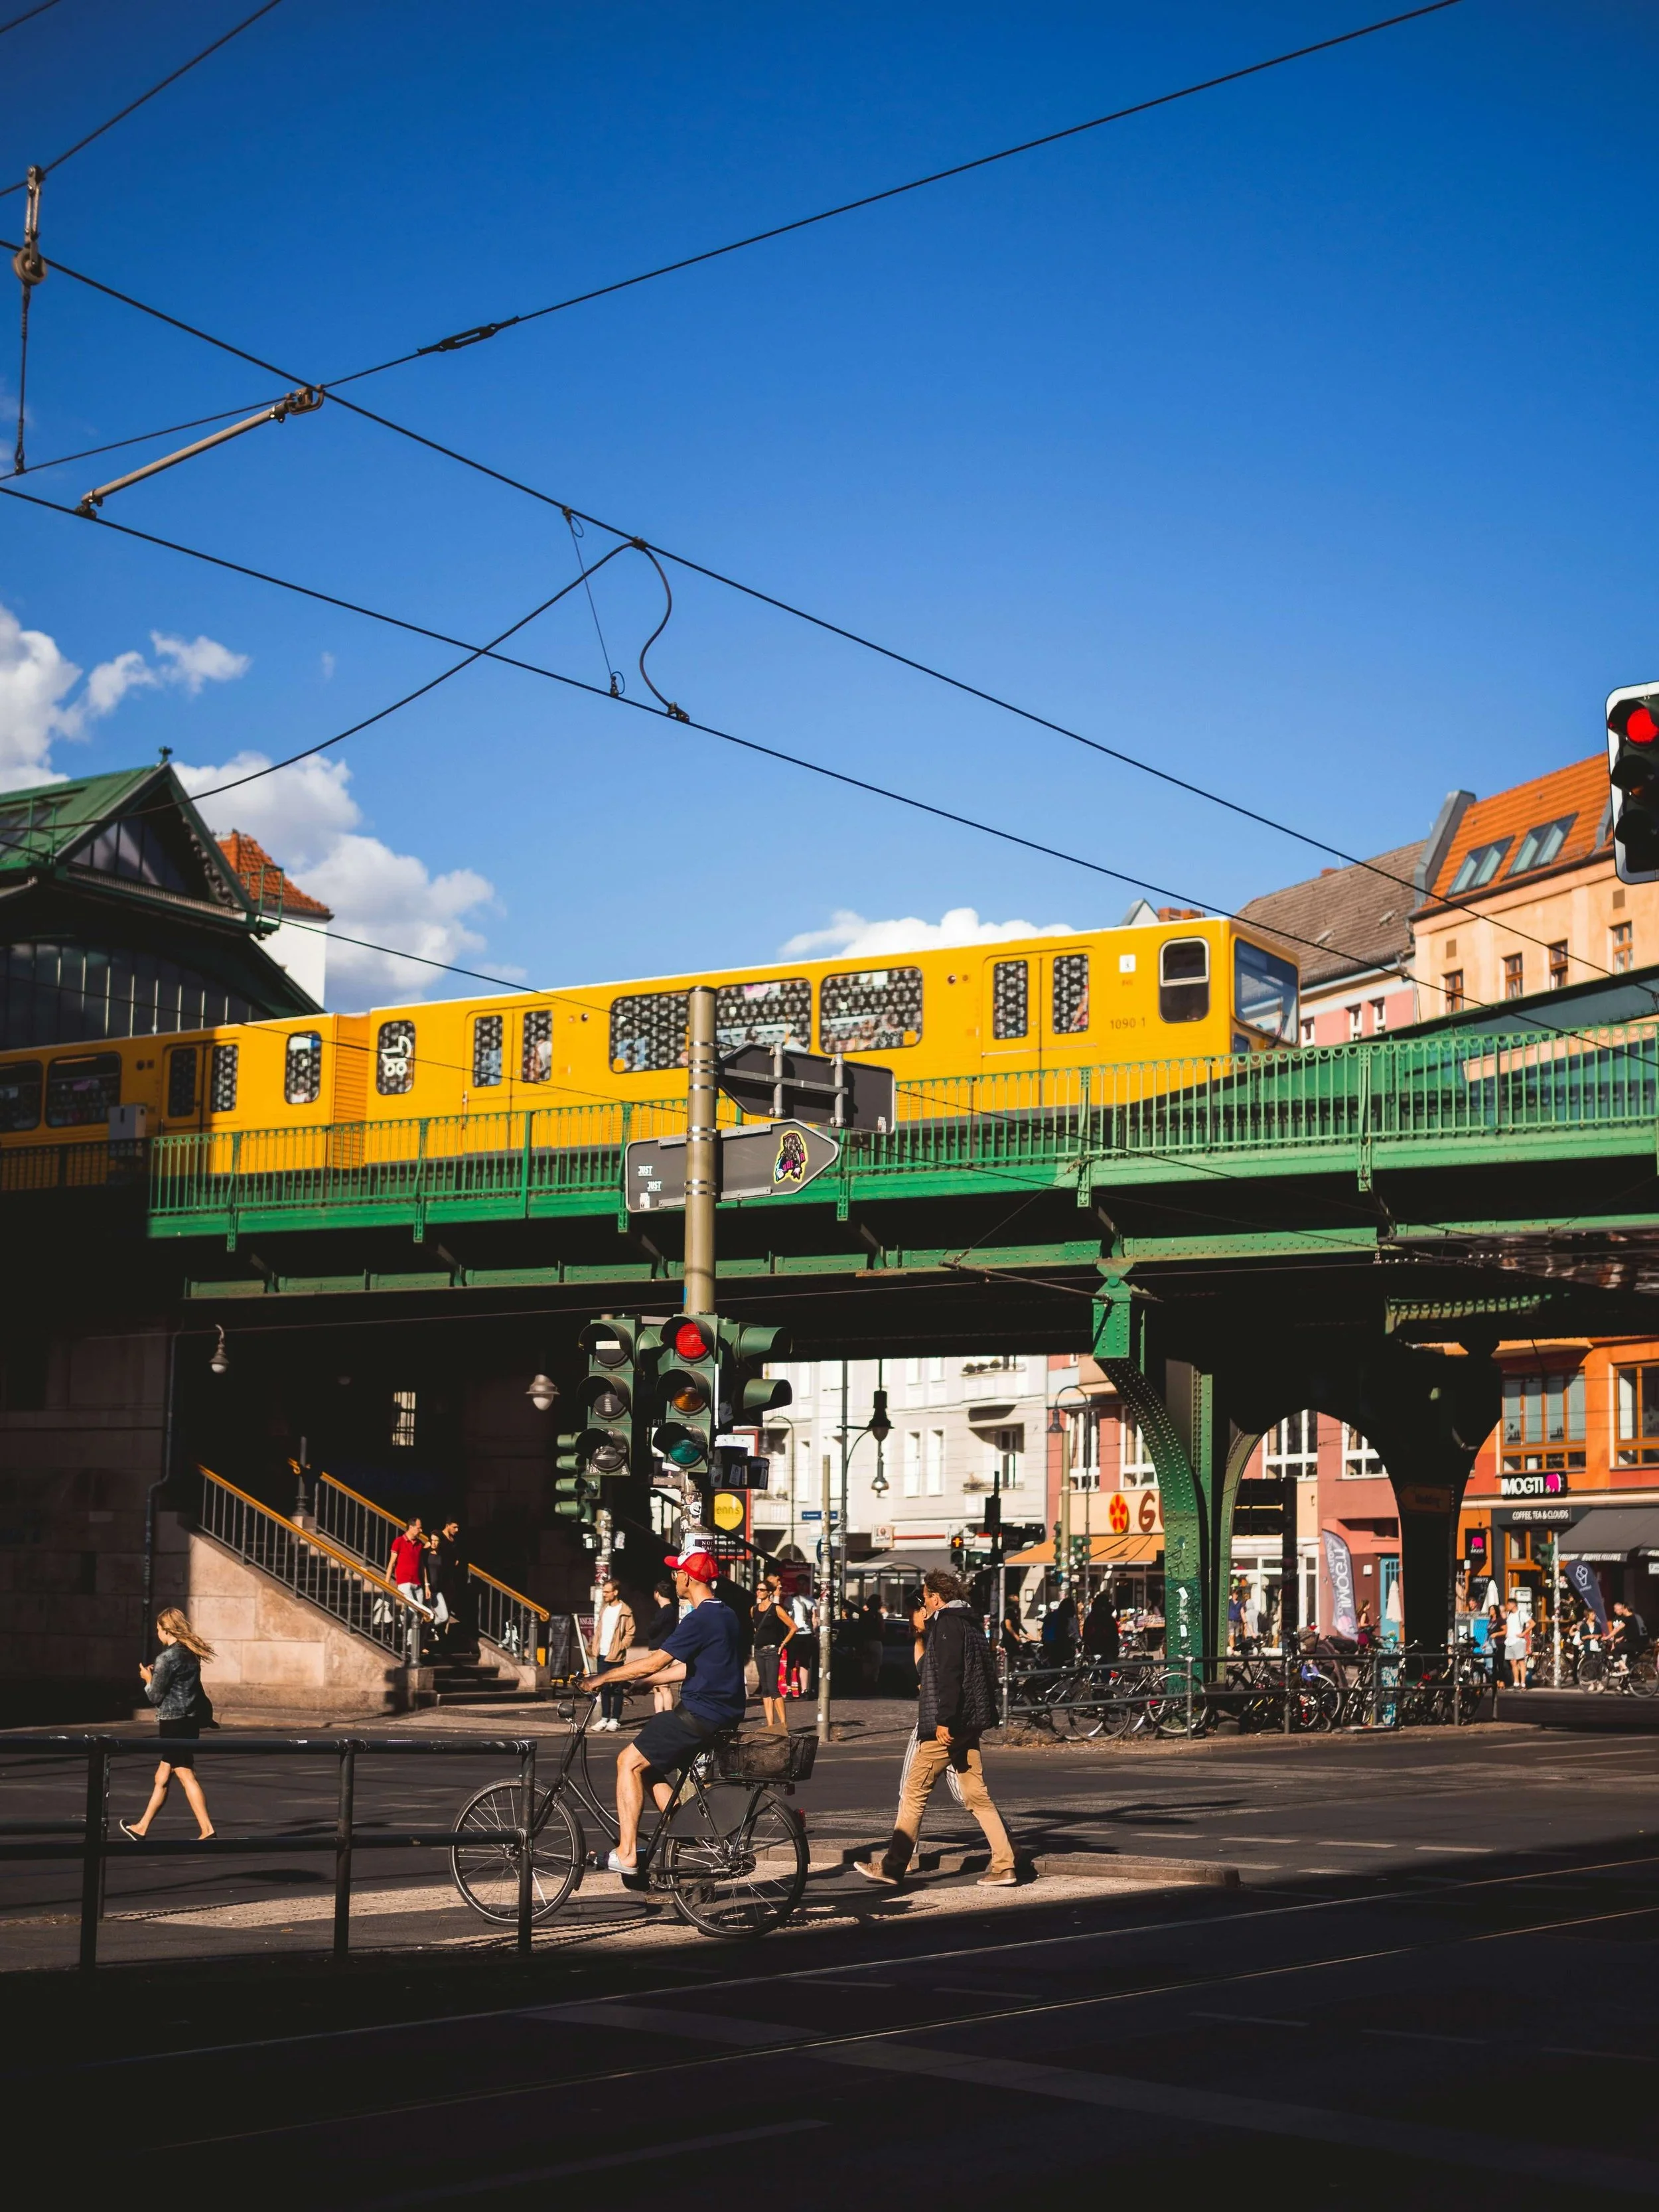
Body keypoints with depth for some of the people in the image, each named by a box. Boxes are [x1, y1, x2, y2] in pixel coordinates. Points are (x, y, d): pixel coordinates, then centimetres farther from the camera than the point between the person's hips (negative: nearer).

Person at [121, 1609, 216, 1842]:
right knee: (162, 1778, 17)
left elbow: (155, 1695, -11)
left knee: (186, 1776, -9)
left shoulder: (168, 1658, -15)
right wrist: (156, 1675, 14)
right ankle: (142, 1827, 28)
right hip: (190, 1720, 9)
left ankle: (207, 1830, -15)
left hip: (173, 1724, -9)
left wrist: (148, 1678, 7)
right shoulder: (191, 1654, 10)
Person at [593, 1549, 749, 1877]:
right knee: (650, 1767, 19)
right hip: (725, 1717, 9)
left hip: (699, 1716, -9)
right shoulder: (727, 1616, 15)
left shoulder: (700, 1619, -16)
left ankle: (626, 1854, -5)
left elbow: (653, 1663, -18)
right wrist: (642, 1679, 26)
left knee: (629, 1762, -2)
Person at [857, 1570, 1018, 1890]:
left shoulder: (946, 1624, -11)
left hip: (945, 1726, -9)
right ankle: (1004, 1866, 2)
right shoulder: (971, 1624, 18)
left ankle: (893, 1866, 2)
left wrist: (944, 1720, -24)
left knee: (913, 1792, -2)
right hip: (969, 1725, 9)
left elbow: (948, 1675, -21)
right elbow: (987, 1675, 21)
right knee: (976, 1795, 8)